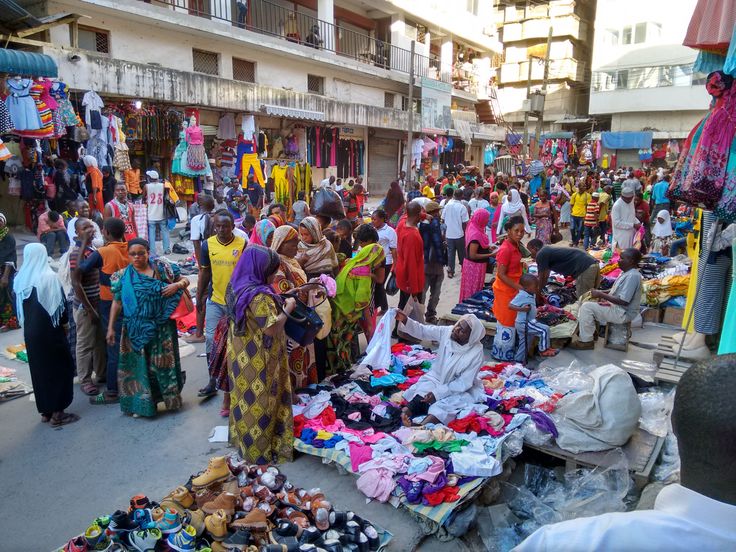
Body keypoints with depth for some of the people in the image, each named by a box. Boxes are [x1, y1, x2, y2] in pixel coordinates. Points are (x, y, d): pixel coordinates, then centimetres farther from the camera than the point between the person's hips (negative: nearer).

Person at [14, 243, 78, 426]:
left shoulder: (20, 279, 1)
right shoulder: (49, 277, -15)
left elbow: (18, 306, 8)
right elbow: (60, 303, -12)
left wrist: (29, 323, 19)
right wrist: (64, 323, 4)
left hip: (30, 332, 6)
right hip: (50, 330, -6)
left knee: (38, 369, 14)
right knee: (60, 367, 5)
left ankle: (45, 411, 22)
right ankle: (57, 412, 7)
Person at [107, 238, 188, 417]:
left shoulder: (161, 268, -2)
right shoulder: (123, 276, 2)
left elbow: (185, 280, 4)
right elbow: (117, 303, 4)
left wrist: (177, 285, -18)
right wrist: (111, 328, 1)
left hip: (161, 327, -1)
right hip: (136, 330, 1)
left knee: (163, 362, 10)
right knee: (138, 364, 8)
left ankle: (171, 398, 27)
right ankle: (141, 403, 20)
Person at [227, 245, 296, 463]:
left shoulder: (237, 287, 2)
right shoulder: (260, 296, -27)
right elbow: (271, 329, -27)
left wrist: (277, 303, 9)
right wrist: (287, 309, -14)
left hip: (241, 356, 9)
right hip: (258, 362, -9)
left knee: (245, 396, 23)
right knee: (259, 403, 5)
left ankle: (242, 437, 39)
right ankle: (259, 451, 19)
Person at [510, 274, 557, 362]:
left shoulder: (532, 295, 5)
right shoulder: (521, 296, -22)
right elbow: (510, 305, -26)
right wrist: (522, 309, -36)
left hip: (529, 322, 10)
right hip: (524, 324, -10)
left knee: (523, 344, 20)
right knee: (545, 329, -14)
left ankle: (518, 360, 33)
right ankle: (544, 350, -2)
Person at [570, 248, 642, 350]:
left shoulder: (633, 276, -23)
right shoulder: (627, 273, 8)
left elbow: (623, 301, -28)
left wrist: (601, 295, -21)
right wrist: (602, 293, 3)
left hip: (623, 313, -10)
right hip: (617, 307, 11)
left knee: (587, 307, -19)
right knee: (587, 302, 12)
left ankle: (586, 341, -9)